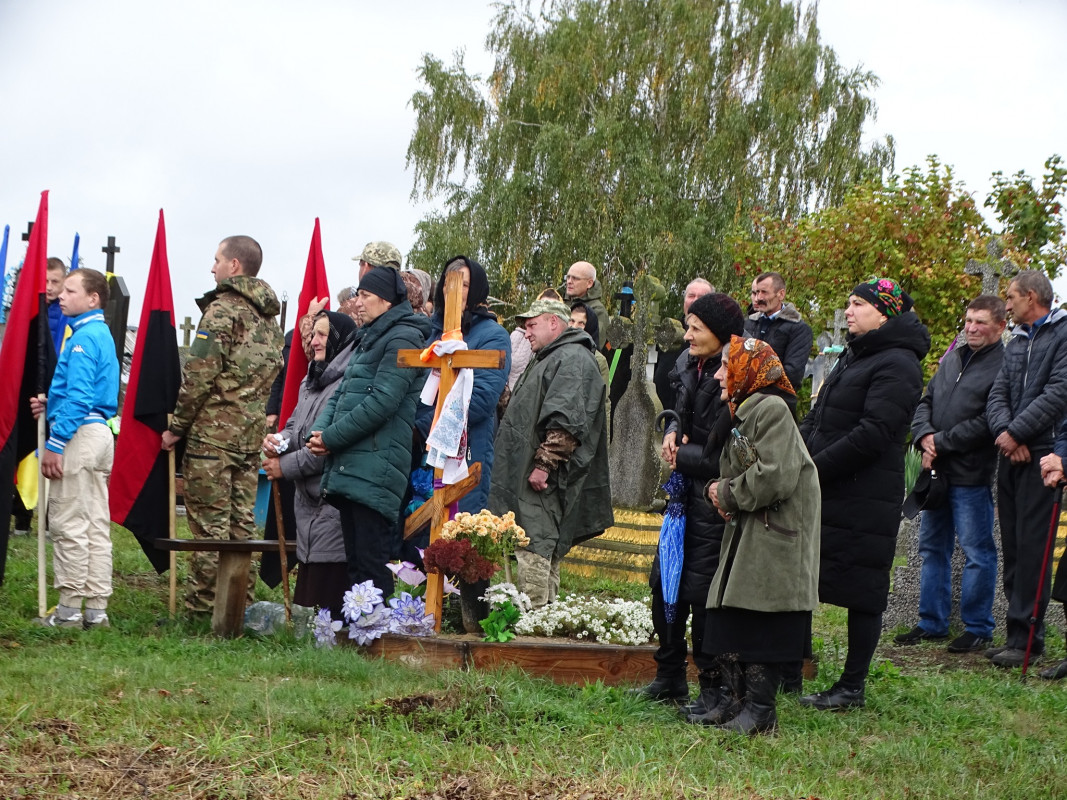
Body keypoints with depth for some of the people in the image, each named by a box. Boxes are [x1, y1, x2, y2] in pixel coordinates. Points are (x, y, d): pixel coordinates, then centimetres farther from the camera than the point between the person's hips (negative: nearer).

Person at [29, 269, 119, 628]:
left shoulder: (84, 337, -13)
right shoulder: (102, 334, 17)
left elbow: (78, 397, -20)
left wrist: (54, 444, -20)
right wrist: (51, 405, 15)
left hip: (79, 435, -10)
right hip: (101, 433, 10)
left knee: (69, 526, -5)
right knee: (96, 526, 10)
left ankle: (70, 608, -3)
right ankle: (96, 608, 12)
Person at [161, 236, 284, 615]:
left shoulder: (223, 309, -11)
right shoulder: (269, 317, 16)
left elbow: (199, 373, -15)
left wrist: (177, 425, -8)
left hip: (213, 431, -8)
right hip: (251, 435, 8)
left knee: (209, 522, -5)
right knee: (242, 520, 11)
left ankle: (203, 606, -3)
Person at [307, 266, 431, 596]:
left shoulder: (403, 338, -8)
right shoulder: (367, 339, 23)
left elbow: (382, 402, -17)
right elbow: (341, 394, 22)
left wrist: (331, 438, -11)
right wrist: (319, 431, 2)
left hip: (376, 467, -10)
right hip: (349, 468, 10)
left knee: (371, 563, -11)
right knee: (354, 559, 11)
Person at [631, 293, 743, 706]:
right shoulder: (693, 370, 7)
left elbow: (717, 456, -20)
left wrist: (681, 455, -7)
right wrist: (672, 432, 2)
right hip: (687, 492, 9)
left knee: (701, 589, -5)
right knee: (664, 580, 14)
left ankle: (714, 686, 7)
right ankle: (670, 676, 27)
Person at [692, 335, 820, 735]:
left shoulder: (771, 409, -15)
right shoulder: (742, 413, 17)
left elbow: (775, 477, -24)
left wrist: (728, 493, -11)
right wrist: (718, 489, 2)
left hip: (774, 541, -10)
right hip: (746, 533, 10)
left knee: (761, 626, -5)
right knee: (727, 623, 9)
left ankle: (759, 710, 1)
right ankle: (733, 701, 16)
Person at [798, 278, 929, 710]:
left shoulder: (897, 364, -12)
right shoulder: (853, 356, 18)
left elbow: (873, 433, -21)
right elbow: (816, 419, 18)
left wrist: (815, 468, -20)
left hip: (864, 497, -9)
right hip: (826, 493, 9)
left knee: (861, 591, 0)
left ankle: (852, 686, 7)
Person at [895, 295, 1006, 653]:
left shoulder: (1004, 366, -10)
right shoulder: (952, 358, 14)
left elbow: (988, 422, -18)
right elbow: (925, 401, 16)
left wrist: (941, 443, -14)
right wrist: (925, 436, -5)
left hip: (972, 475, -8)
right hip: (938, 470, 8)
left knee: (976, 551, 0)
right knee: (932, 547, 14)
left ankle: (978, 628, 9)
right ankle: (932, 623, 23)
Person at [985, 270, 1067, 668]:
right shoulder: (1016, 342, 19)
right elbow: (997, 395, 10)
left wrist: (1016, 433, -14)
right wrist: (1005, 431, -10)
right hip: (1011, 457, 8)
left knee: (1031, 549, -9)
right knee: (1013, 548, 8)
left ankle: (1025, 639, -8)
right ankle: (1020, 635, 13)